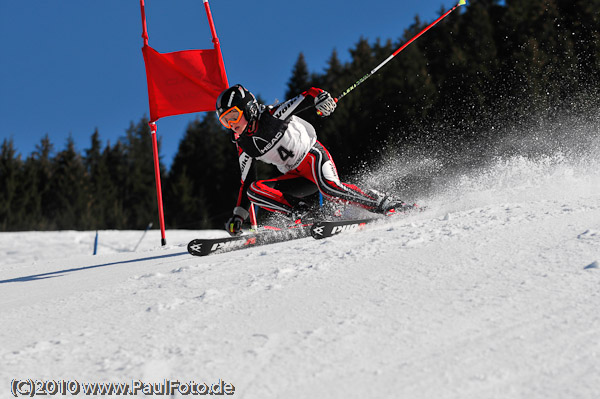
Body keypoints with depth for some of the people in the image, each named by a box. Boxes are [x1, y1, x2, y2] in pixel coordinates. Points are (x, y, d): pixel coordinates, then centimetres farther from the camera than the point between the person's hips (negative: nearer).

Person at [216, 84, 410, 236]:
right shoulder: (244, 147, 2)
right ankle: (301, 213, -21)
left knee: (329, 188, -36)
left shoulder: (272, 116, -14)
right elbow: (246, 182, 9)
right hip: (296, 177, 6)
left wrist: (320, 97, -39)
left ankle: (382, 203, -22)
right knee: (253, 190, -16)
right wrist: (238, 216, 3)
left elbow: (309, 96, -15)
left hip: (312, 155, -6)